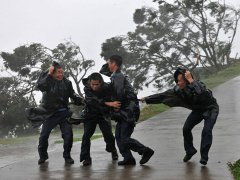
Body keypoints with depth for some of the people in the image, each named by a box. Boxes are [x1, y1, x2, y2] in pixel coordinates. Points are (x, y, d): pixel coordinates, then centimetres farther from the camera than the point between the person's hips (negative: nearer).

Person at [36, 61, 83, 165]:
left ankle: (67, 156, 11)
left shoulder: (66, 82, 1)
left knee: (68, 134, -6)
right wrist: (48, 74, -27)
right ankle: (43, 155, 21)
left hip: (64, 112, 2)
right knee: (44, 134, -1)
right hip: (50, 113, -2)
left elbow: (72, 95, 10)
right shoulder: (47, 81, -7)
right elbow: (39, 85, -29)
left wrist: (80, 100, -8)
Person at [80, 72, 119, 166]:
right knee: (86, 135, -11)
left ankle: (112, 150, 26)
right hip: (90, 114, 0)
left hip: (103, 114, 0)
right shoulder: (87, 88, -21)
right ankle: (86, 158, -4)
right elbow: (94, 101, -35)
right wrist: (108, 103, -45)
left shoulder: (106, 88, -18)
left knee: (108, 134, -3)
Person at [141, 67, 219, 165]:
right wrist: (147, 99, -7)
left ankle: (204, 156, -9)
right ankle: (190, 151, 19)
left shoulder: (198, 85, -34)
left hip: (211, 109, -6)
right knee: (186, 129, -3)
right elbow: (164, 95, -8)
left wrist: (191, 80, -50)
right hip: (198, 110, 6)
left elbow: (201, 94, -58)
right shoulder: (179, 89, -16)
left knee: (206, 131, -21)